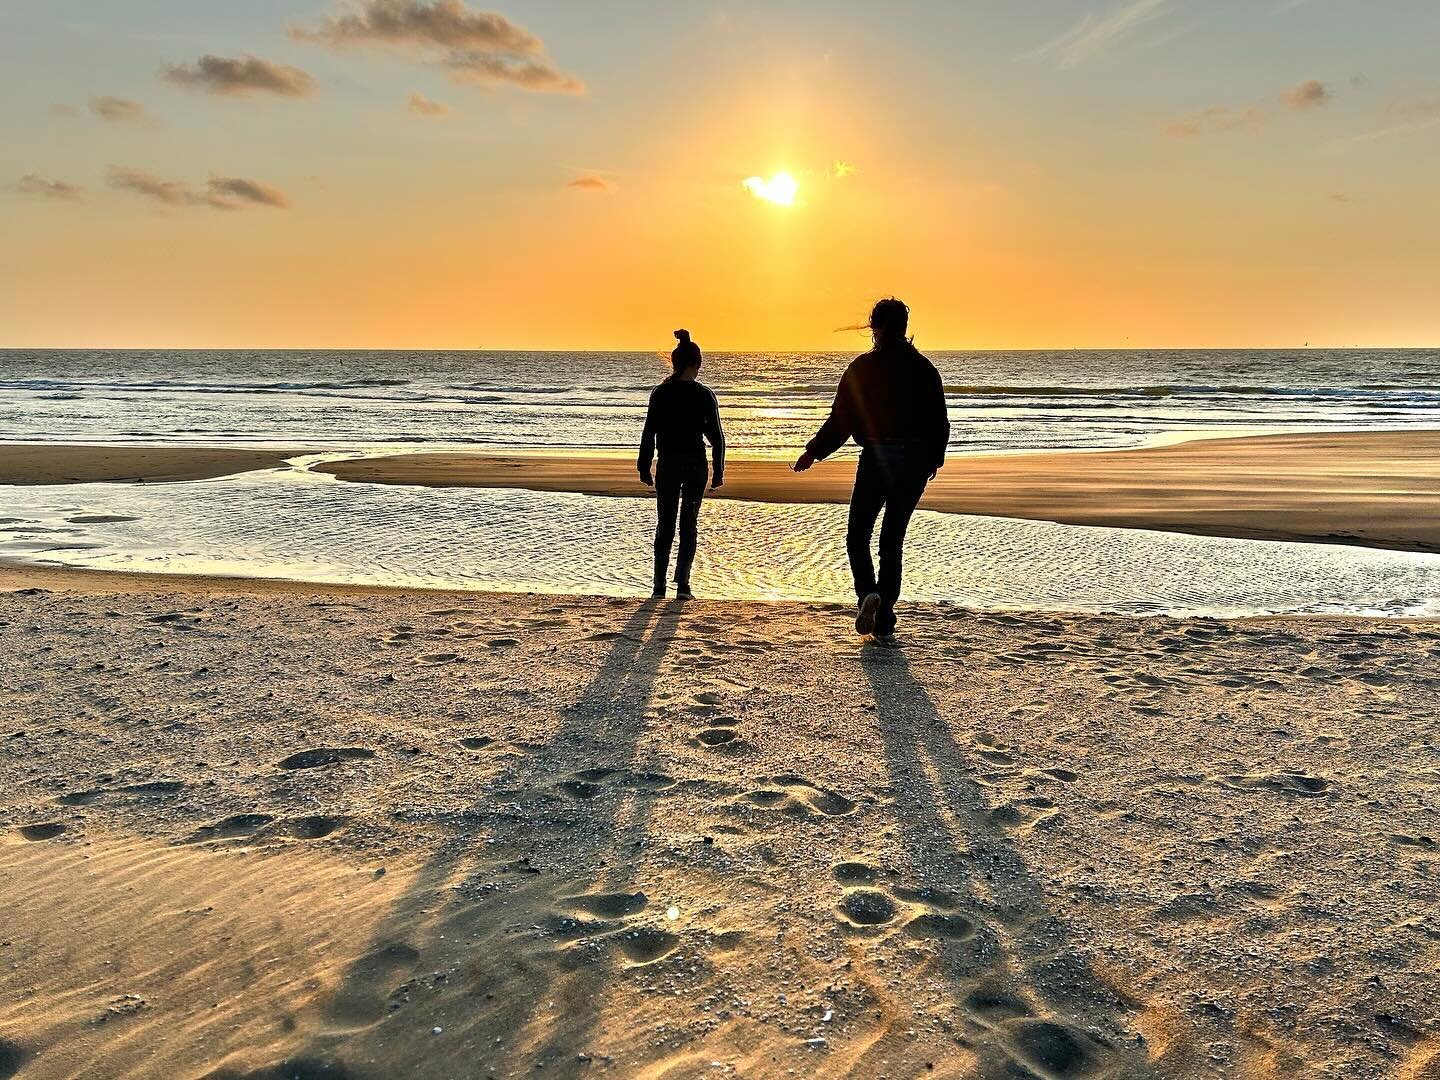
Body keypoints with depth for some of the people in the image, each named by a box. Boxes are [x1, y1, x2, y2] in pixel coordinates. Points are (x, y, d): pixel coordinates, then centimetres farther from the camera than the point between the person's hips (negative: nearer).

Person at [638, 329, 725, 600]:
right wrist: (718, 470, 4)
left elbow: (649, 433, -2)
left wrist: (644, 467, 5)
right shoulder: (705, 395, -4)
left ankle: (660, 586, 8)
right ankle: (682, 584, -3)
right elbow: (716, 436, -3)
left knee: (665, 525, 10)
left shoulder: (660, 393, -3)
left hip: (668, 464, 1)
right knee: (689, 525, 7)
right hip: (696, 465, -1)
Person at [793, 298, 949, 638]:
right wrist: (934, 458, 20)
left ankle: (868, 593, -17)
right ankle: (884, 616, 11)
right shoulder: (923, 368, 4)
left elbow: (840, 419, -4)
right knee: (893, 539, 11)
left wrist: (813, 453, 6)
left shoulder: (862, 367, -3)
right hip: (915, 460, 3)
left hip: (876, 457, -3)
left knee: (858, 535, 8)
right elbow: (940, 421, 7)